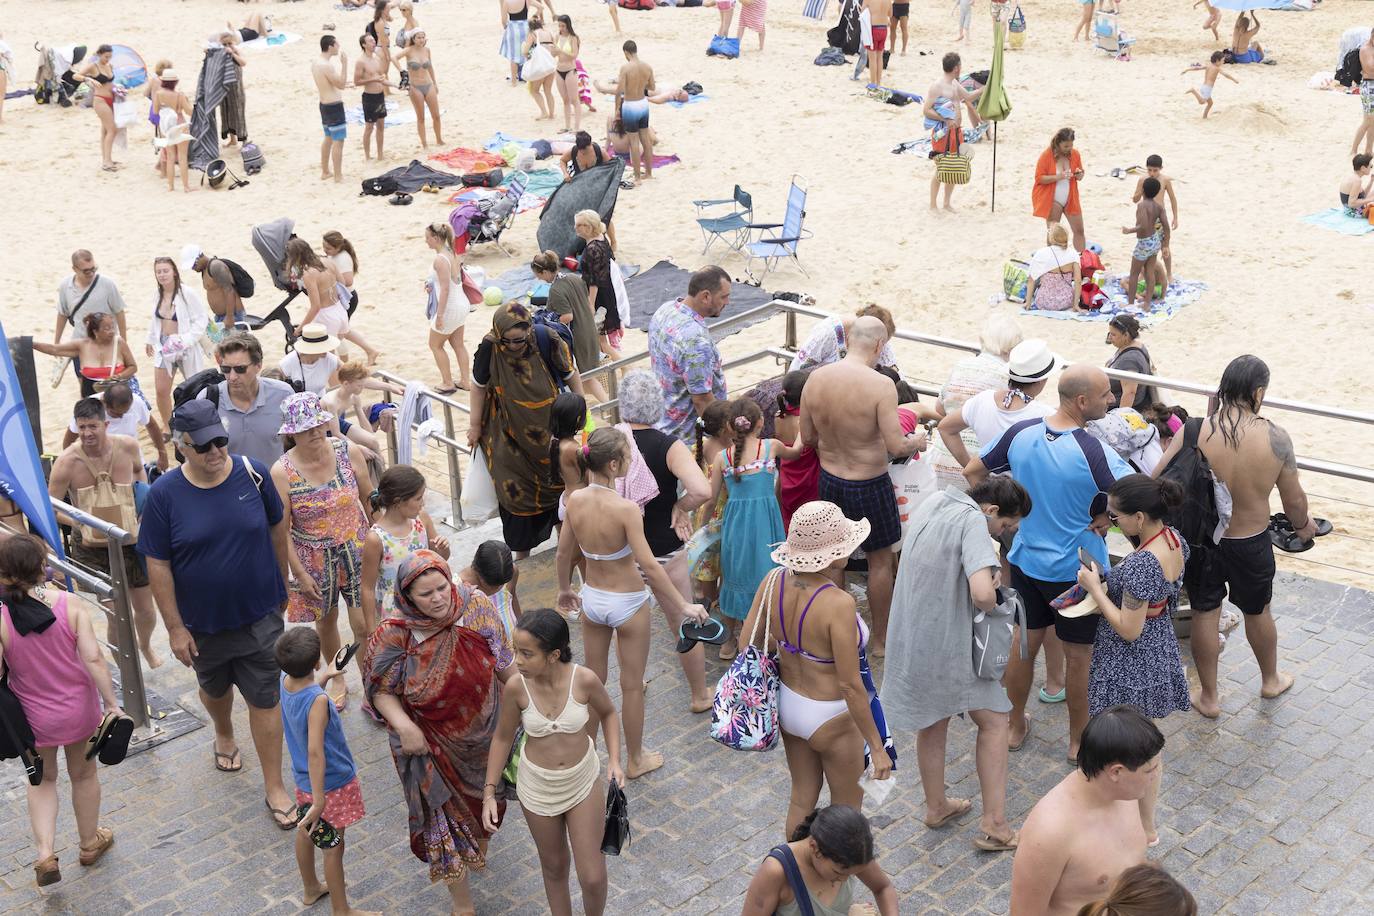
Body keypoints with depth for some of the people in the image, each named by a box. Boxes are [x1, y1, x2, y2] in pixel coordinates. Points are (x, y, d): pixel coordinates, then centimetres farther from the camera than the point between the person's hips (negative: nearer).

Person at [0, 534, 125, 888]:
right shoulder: (69, 606, -17)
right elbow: (93, 659, -17)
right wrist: (112, 703, -9)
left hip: (34, 718, 0)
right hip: (79, 711, 0)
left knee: (42, 780, 24)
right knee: (83, 774, 23)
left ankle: (45, 853, 11)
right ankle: (90, 842, 41)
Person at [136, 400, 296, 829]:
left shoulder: (252, 473, -13)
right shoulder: (165, 494, -17)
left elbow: (277, 528, 2)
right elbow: (157, 565, -11)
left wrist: (281, 585, 11)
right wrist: (175, 627, -10)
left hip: (260, 616, -1)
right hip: (202, 622, 1)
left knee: (265, 701, 2)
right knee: (215, 689, 26)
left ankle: (275, 787, 15)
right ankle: (224, 735, 57)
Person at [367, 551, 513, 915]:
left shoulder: (476, 607, -19)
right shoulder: (394, 636, -26)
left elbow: (503, 663, -5)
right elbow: (382, 691, -14)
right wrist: (403, 725, -29)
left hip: (485, 731, 3)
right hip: (432, 744, -3)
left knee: (486, 794, 28)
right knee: (445, 819, 7)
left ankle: (480, 844, 62)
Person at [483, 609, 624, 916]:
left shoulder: (584, 680, -24)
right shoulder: (515, 687, -22)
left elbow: (608, 713, -1)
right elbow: (503, 737, -4)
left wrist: (614, 759, -11)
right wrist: (489, 792, -4)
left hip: (583, 781, 0)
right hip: (537, 786, 1)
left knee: (592, 878, 6)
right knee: (554, 866, 20)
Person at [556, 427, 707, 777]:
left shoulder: (575, 500, -12)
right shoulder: (626, 509, -28)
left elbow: (564, 553, 0)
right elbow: (649, 565, -28)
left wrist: (564, 589, 19)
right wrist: (684, 605, -19)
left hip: (592, 599, 5)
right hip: (628, 603, -5)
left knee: (593, 679, 23)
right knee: (632, 685, 14)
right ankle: (635, 760, 31)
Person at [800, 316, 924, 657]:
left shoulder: (816, 379, -8)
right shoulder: (880, 385, -24)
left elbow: (807, 437, 1)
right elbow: (896, 446, -24)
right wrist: (916, 440, -2)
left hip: (829, 479, 5)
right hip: (869, 485, -5)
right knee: (880, 561, 15)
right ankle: (880, 639, 29)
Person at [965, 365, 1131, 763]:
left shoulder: (1020, 433, -8)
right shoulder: (1092, 452, -26)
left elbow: (972, 473, 4)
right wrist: (1108, 517, -9)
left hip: (1025, 561, 5)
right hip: (1076, 569, -5)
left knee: (1023, 645, 20)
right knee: (1079, 656, 13)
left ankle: (1016, 727, 37)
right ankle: (1079, 740, 29)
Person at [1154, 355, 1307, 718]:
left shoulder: (1195, 432, -21)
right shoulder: (1275, 437, -19)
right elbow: (1293, 500, -7)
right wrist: (1304, 525, 15)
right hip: (1251, 543, 1)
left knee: (1204, 614, 17)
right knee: (1257, 612, 24)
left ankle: (1208, 698, 31)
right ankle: (1270, 680, 49)